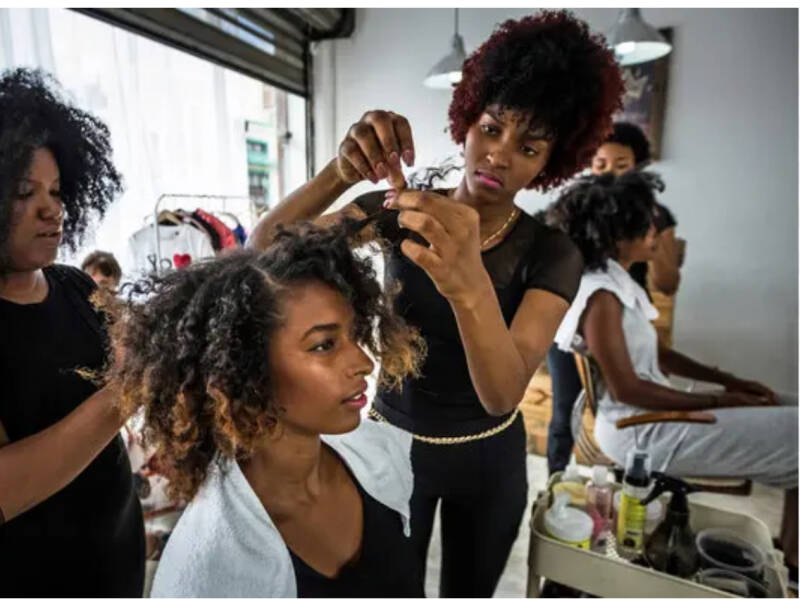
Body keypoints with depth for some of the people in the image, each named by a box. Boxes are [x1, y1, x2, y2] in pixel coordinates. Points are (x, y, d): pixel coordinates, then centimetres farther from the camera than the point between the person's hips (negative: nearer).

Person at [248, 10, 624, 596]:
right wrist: (339, 173, -38)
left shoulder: (552, 254, -17)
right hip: (392, 441, 1)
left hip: (489, 458, 0)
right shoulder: (402, 211, -12)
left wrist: (469, 286, -50)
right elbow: (266, 247, -20)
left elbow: (503, 394, -31)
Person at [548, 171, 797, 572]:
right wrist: (719, 401, -13)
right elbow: (627, 389, -22)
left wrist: (728, 380, 7)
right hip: (641, 430, -10)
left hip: (656, 411, 10)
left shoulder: (618, 280, 9)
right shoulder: (600, 296, -22)